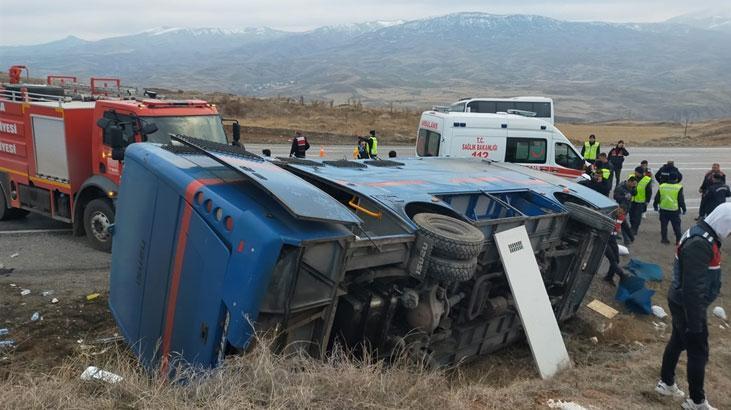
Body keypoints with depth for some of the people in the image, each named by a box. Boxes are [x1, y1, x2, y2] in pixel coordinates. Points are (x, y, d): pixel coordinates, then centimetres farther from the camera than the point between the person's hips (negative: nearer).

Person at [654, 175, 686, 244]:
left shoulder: (662, 186, 1)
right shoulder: (679, 187, -8)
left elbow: (657, 198, 7)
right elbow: (681, 200, -6)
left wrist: (655, 206, 22)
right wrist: (684, 209, 5)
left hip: (663, 210, 3)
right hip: (674, 210, -3)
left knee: (664, 225, 13)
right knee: (676, 225, 7)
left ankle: (664, 238, 16)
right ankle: (678, 240, 9)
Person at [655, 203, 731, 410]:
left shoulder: (702, 235, 5)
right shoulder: (700, 244, -28)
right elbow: (693, 288, -29)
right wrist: (695, 321, -25)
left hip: (680, 301, 10)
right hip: (689, 305, -10)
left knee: (677, 341, 21)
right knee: (698, 352, 2)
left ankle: (666, 383, 35)